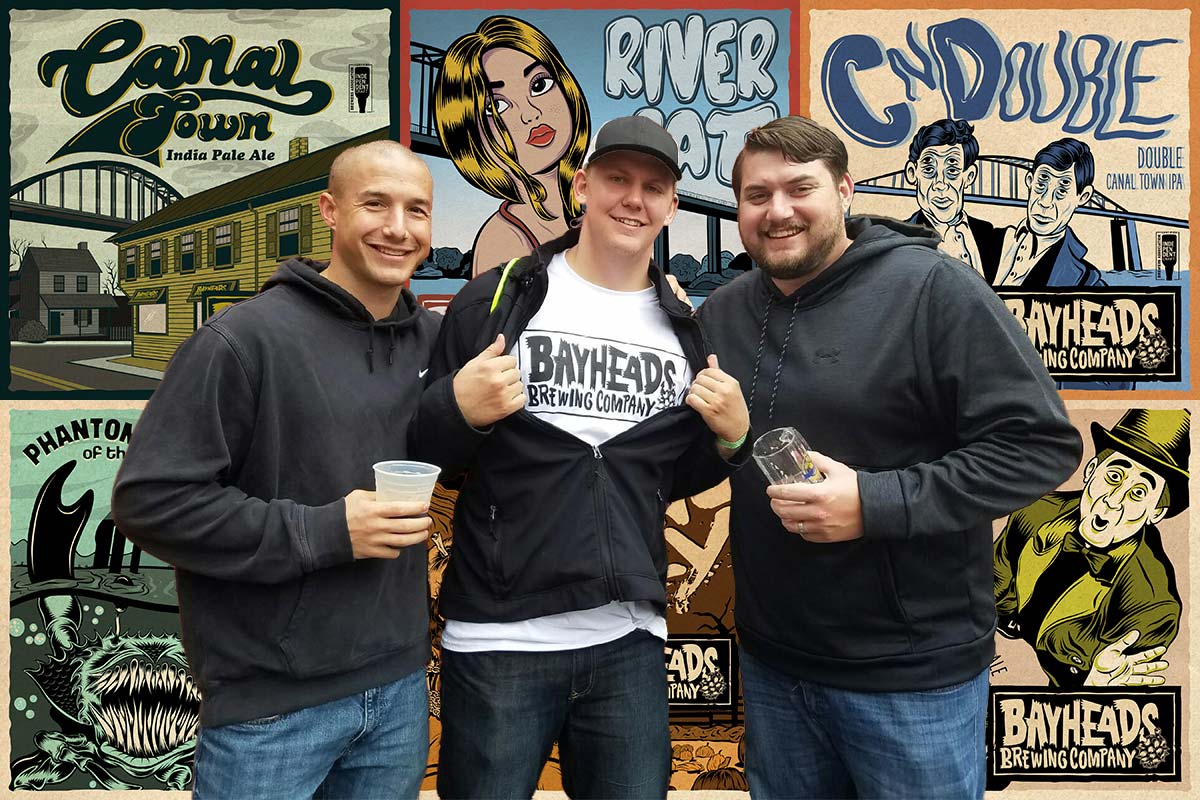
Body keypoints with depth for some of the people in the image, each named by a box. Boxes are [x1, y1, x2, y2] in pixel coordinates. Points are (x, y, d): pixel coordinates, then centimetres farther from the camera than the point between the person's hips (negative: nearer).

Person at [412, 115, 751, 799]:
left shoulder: (683, 330, 7)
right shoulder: (497, 301, -4)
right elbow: (419, 448, 0)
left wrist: (731, 435, -3)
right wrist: (458, 412, -21)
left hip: (631, 642, 4)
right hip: (498, 640, -3)